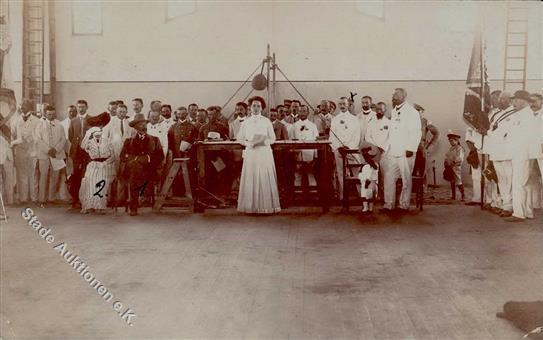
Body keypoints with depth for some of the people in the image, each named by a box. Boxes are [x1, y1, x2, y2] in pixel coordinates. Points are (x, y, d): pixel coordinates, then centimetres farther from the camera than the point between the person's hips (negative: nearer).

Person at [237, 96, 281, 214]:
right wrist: (248, 143, -8)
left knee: (265, 179, -4)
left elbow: (272, 138, 6)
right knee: (250, 179, -1)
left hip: (264, 153, -1)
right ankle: (251, 206, 4)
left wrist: (263, 142, -13)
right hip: (250, 153, 1)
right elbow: (240, 138, 11)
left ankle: (266, 205, 2)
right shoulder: (246, 122, 9)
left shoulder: (266, 121, 5)